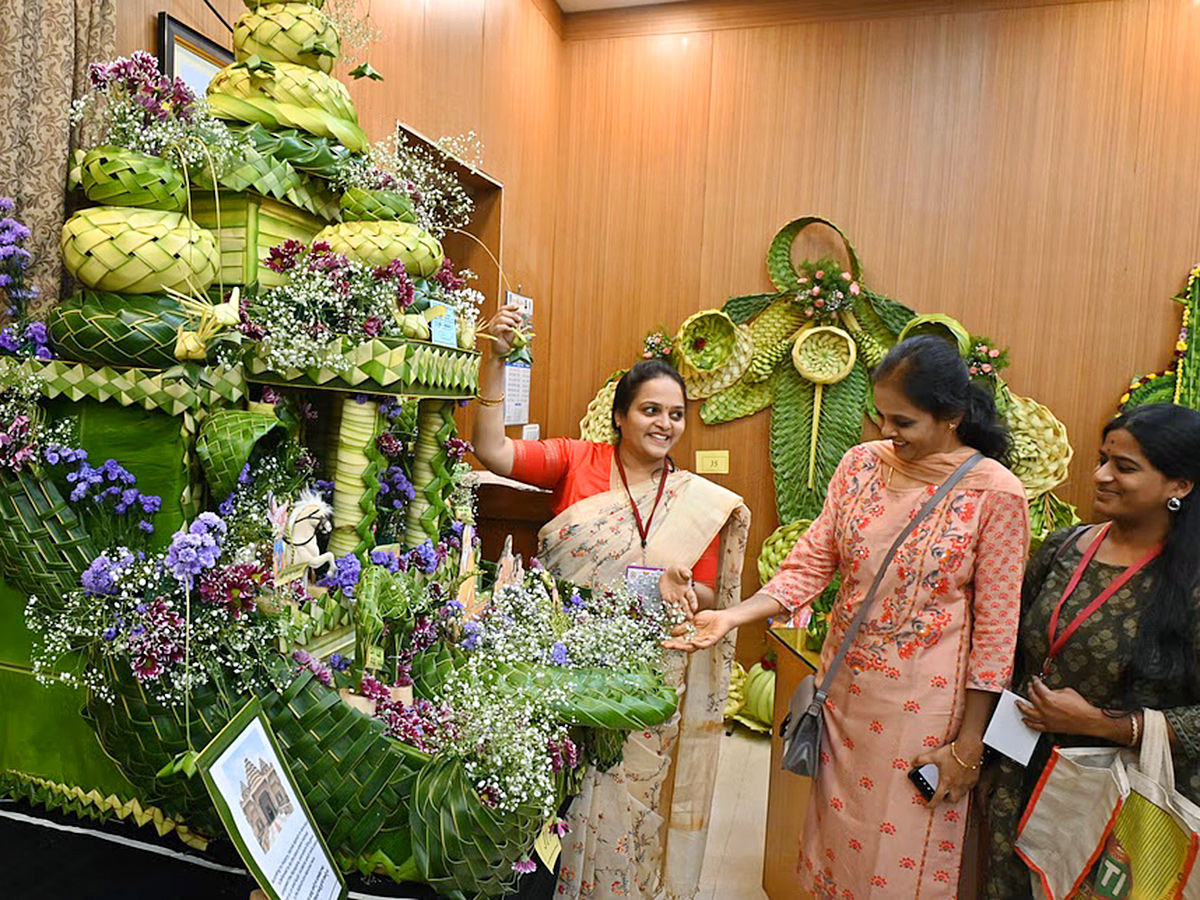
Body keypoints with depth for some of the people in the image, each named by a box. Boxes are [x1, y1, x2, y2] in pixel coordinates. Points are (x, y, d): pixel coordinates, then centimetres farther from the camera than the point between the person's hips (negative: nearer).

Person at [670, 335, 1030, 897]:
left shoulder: (995, 492, -12)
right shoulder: (860, 464, -2)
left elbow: (996, 624, -8)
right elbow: (809, 565, -1)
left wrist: (968, 746, -6)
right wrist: (731, 617, -14)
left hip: (922, 704, -3)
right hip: (845, 685, 4)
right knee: (835, 837, 18)